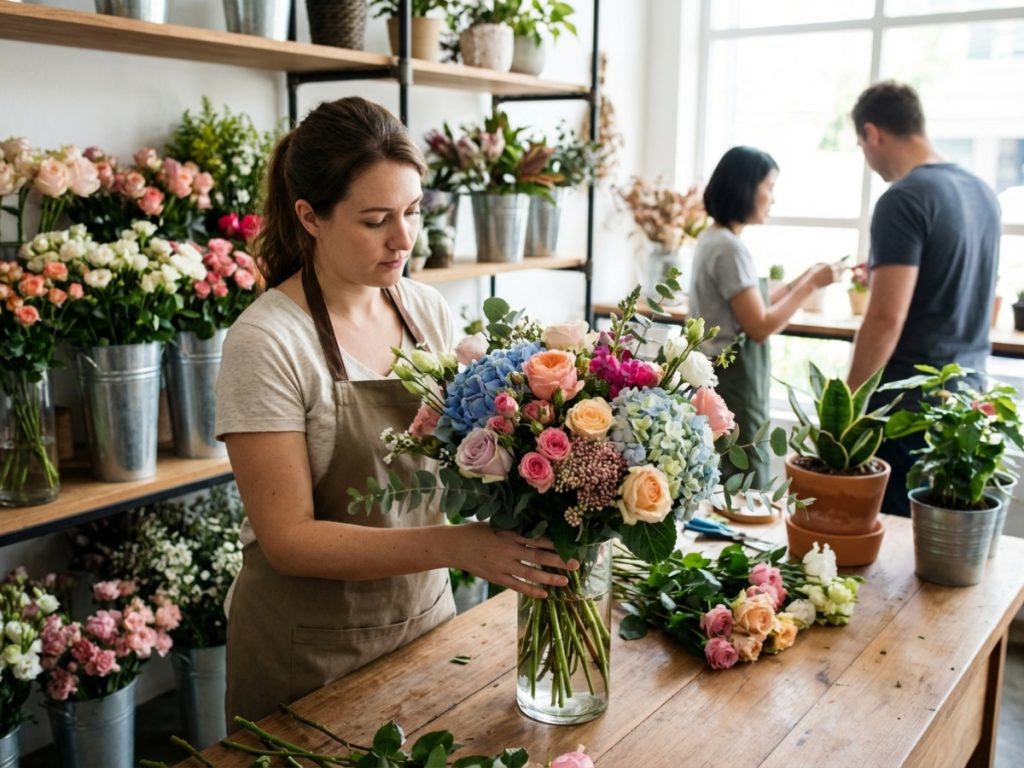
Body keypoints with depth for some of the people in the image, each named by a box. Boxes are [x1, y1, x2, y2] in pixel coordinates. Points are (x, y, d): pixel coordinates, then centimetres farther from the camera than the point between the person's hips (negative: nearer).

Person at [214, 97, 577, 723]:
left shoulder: (428, 310, -3)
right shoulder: (267, 342, -20)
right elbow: (288, 539, -21)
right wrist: (456, 545, -30)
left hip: (426, 613, 6)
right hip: (311, 650, -5)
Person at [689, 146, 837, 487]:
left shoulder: (713, 239, 12)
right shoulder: (729, 248, -16)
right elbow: (759, 327, -17)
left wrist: (801, 280, 12)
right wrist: (810, 285, -11)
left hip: (719, 376, 10)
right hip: (734, 382, -10)